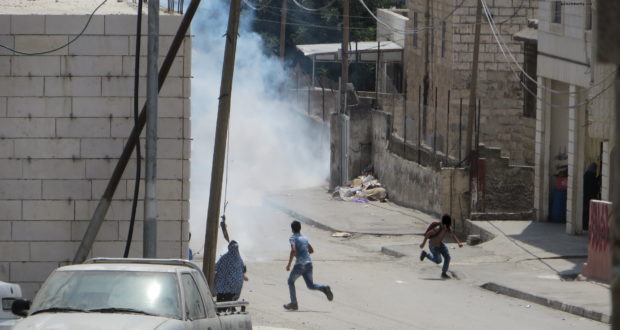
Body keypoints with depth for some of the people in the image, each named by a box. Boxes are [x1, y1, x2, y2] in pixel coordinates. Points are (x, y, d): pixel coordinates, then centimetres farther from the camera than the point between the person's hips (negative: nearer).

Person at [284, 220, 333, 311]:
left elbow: (293, 250, -21)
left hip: (300, 264, -6)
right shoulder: (304, 238, 17)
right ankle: (324, 288, -19)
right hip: (309, 263, 6)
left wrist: (289, 264, -16)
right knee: (310, 285, 9)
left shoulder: (293, 238, -5)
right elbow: (311, 250, 25)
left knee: (291, 281, 15)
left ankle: (294, 303, 14)